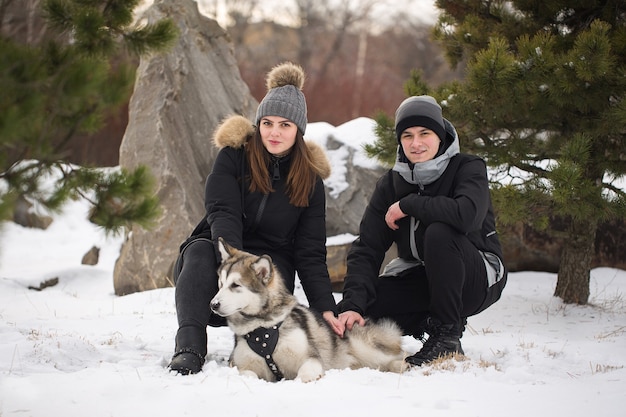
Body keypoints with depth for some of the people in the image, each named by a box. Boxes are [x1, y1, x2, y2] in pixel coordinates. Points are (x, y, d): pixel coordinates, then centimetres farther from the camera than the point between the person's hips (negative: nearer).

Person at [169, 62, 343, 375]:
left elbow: (310, 252, 0)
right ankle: (189, 349, -49)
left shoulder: (310, 179, 3)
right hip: (220, 252, -1)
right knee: (199, 251, -36)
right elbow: (222, 213, -16)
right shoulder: (234, 155, -2)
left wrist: (326, 309, -15)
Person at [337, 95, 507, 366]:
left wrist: (407, 205, -25)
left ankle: (447, 335, -20)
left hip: (478, 278, -4)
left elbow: (466, 214, -37)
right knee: (362, 305, -19)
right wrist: (353, 305, -25)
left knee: (439, 232, -34)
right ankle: (424, 324, 8)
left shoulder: (468, 168, -13)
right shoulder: (391, 183, -2)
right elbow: (366, 249, -10)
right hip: (419, 278, 4)